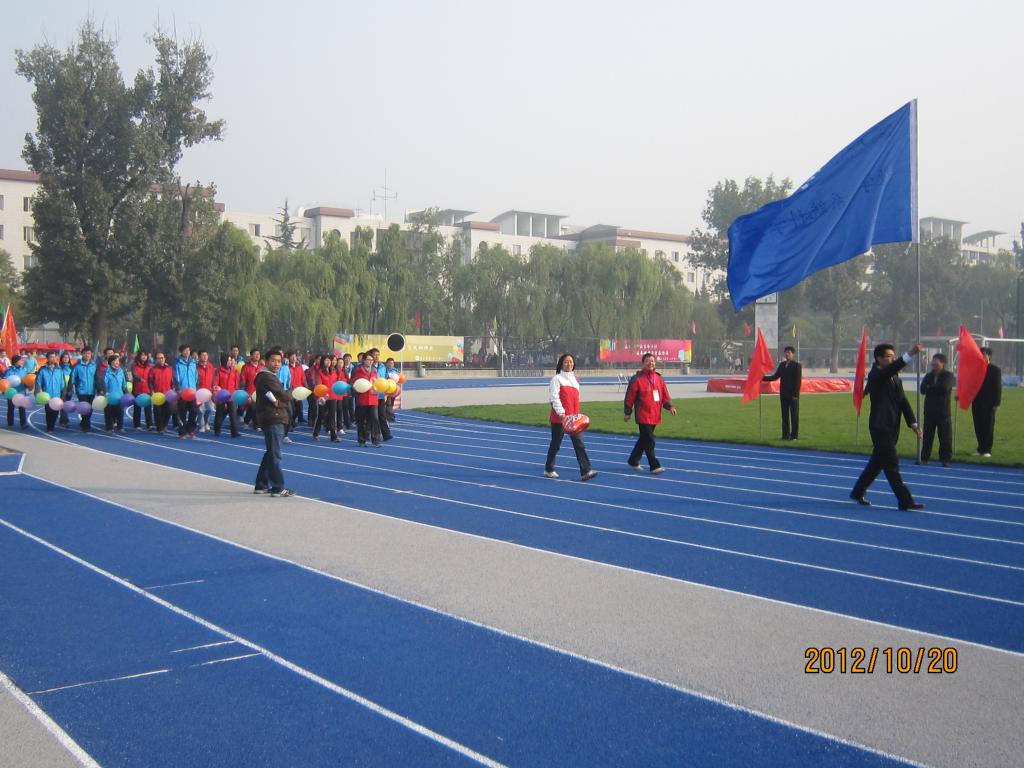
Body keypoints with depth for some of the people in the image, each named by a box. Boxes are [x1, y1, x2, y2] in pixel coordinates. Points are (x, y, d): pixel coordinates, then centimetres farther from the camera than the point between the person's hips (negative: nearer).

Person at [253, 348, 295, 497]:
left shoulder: (269, 376, 18)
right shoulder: (267, 377, -14)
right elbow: (285, 396, -16)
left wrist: (278, 399, -13)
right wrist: (288, 394, 5)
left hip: (274, 419, 10)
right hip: (273, 419, -10)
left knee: (271, 453, 17)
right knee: (274, 454, -7)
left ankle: (261, 485, 24)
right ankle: (278, 488, -5)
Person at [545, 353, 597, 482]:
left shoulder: (574, 379, 16)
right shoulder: (557, 378, -5)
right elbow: (554, 397, -15)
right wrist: (561, 413, -26)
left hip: (574, 418, 5)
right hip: (559, 418, -5)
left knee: (579, 443, -7)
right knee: (556, 444, 6)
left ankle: (585, 471, -14)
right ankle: (549, 470, 24)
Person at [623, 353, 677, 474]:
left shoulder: (659, 378, 10)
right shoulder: (637, 379, -8)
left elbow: (665, 395, 13)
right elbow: (629, 397, -6)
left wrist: (669, 406, -4)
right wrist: (627, 413, -5)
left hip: (655, 416, 7)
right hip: (643, 416, -7)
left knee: (644, 439, 17)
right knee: (649, 441, -7)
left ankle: (633, 460, 32)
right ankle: (654, 466, -4)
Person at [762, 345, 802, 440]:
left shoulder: (797, 365, -5)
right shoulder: (782, 365, 11)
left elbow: (798, 381, -9)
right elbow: (775, 377, 12)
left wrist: (796, 394, -15)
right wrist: (763, 378, 0)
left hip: (793, 395, -5)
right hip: (783, 394, 5)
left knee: (794, 415, 1)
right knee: (785, 415, 8)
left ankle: (794, 435, 6)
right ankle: (785, 435, 13)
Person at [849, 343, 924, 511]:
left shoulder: (895, 378, 14)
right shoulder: (876, 375, -10)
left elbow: (903, 401, 8)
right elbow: (892, 368, -31)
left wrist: (913, 423, -3)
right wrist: (910, 354, -41)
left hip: (891, 427, 8)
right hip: (880, 426, -8)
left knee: (877, 462, 16)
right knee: (891, 464, -8)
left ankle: (858, 492, 29)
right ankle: (905, 500, -8)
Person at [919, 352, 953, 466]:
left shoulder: (948, 376, 0)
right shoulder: (928, 375, 13)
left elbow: (944, 388, -18)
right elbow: (923, 389, -2)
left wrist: (930, 388, -6)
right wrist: (936, 389, -14)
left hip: (943, 411, -4)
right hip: (929, 410, 4)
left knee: (945, 436, -3)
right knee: (927, 435, 6)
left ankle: (946, 459, 3)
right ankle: (924, 458, 12)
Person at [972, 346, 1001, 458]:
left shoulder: (995, 370, -2)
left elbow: (998, 387, -5)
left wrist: (996, 403, -12)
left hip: (989, 404, -4)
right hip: (977, 403, 4)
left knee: (988, 427, 0)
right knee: (978, 427, 7)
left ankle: (987, 450, 4)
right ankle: (981, 449, 14)